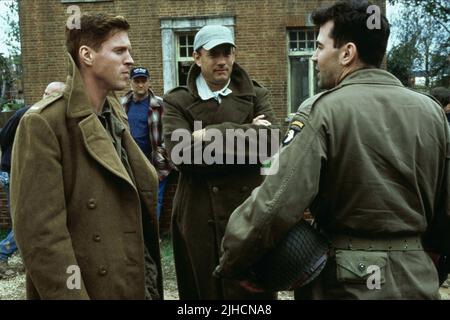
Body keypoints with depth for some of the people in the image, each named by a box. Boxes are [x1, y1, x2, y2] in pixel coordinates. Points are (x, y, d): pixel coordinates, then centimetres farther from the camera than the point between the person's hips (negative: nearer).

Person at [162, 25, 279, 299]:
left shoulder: (256, 95, 8)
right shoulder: (177, 101, 2)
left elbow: (271, 139, -10)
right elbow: (182, 153, -16)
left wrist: (214, 134, -14)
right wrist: (246, 136, -12)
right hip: (199, 218, -1)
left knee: (253, 290, 11)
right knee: (202, 289, 12)